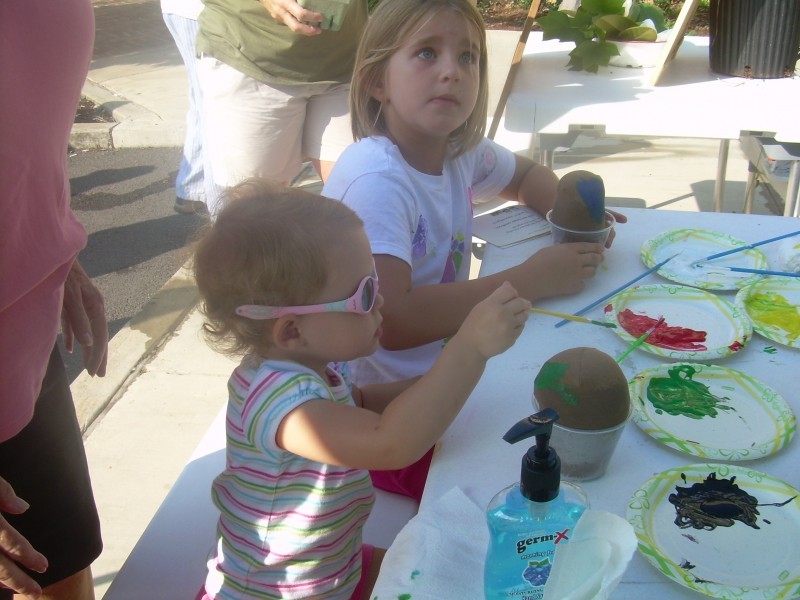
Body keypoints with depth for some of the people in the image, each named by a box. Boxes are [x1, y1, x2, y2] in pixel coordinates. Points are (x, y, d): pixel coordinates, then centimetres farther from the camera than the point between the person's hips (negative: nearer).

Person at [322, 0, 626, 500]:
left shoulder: (460, 151, -2)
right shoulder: (377, 178, -26)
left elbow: (527, 175, 20)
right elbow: (391, 320, -37)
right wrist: (530, 281, -28)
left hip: (444, 371, 8)